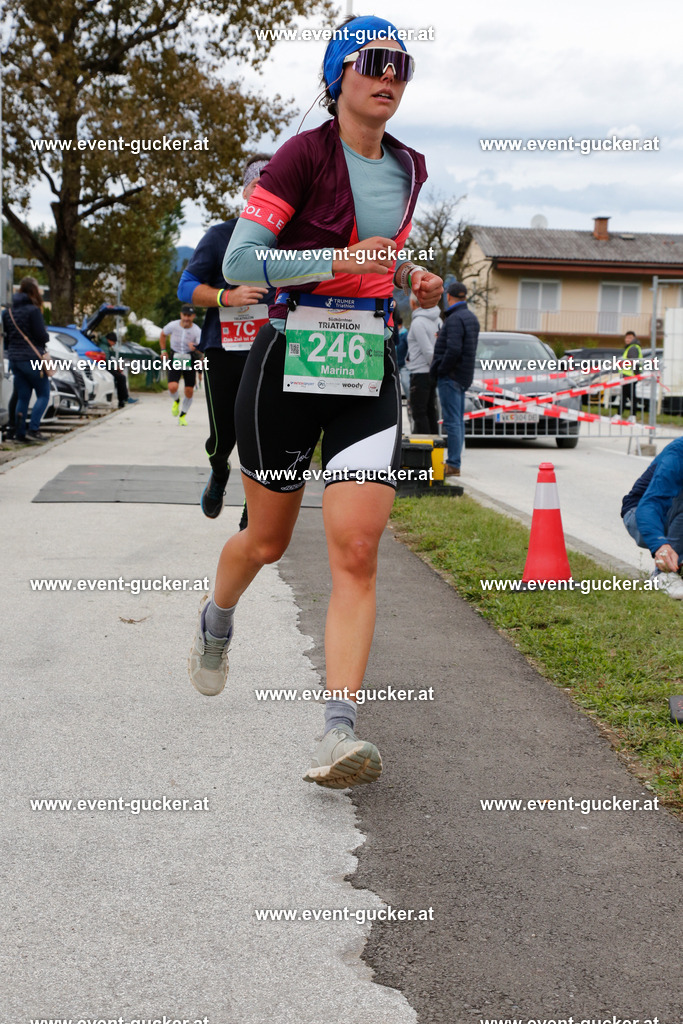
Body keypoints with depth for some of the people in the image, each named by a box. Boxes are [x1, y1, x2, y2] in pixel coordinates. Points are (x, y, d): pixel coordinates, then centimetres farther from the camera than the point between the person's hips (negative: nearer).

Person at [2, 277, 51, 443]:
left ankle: (20, 433, 6)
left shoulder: (8, 312, 9)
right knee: (43, 395, 2)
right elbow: (42, 336, -13)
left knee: (22, 397, 11)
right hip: (32, 359, -7)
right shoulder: (33, 310, -12)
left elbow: (5, 337, 13)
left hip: (14, 359, 7)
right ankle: (33, 429, -11)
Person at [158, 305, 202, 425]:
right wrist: (163, 350, 8)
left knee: (189, 391, 2)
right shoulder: (173, 325, -8)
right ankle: (176, 401, 17)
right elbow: (163, 335, 14)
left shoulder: (197, 331, -12)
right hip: (175, 359, 0)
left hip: (190, 360, 0)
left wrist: (195, 347, -41)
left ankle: (183, 415, 24)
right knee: (172, 387, -20)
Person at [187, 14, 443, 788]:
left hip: (370, 375, 4)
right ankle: (216, 620, 45)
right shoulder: (305, 153, -7)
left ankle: (340, 730, -12)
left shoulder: (410, 169, 11)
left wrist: (415, 281, 7)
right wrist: (339, 261, -24)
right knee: (268, 541, 11)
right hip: (289, 365, -3)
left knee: (356, 552, -11)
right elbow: (238, 263, -14)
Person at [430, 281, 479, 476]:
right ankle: (455, 461, 19)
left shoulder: (455, 319, -16)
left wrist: (441, 369, -15)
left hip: (450, 376, -10)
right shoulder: (471, 317, 15)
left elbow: (453, 349, -25)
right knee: (458, 420, 13)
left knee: (452, 421, -8)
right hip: (464, 376, 10)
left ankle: (453, 464, -8)